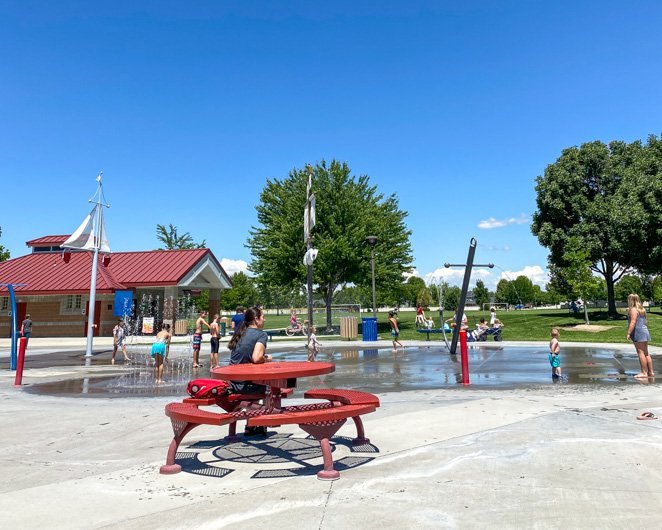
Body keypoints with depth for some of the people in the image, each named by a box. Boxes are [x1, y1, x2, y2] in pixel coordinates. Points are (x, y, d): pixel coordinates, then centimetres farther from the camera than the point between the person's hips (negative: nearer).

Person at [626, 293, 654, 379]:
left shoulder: (633, 309, -12)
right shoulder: (642, 309, 16)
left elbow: (633, 322, -19)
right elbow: (645, 322, 20)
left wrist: (628, 333, -19)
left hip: (638, 333, -9)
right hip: (645, 332, 9)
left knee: (641, 353, -5)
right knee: (646, 353, 14)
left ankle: (644, 373, -3)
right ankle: (651, 372, 20)